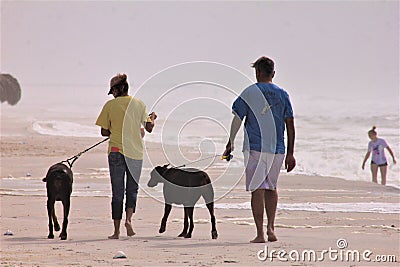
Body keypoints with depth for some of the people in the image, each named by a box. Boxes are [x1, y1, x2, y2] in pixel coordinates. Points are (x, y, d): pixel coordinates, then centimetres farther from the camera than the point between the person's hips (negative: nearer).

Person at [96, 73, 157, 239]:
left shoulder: (110, 105, -2)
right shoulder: (139, 104, 2)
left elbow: (104, 132, 0)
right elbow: (149, 128, 1)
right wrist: (152, 118, 21)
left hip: (116, 150, -1)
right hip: (135, 151, 1)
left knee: (117, 191, 4)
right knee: (132, 189, 13)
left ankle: (116, 230, 4)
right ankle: (129, 218, -12)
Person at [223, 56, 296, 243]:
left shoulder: (249, 93, -2)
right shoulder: (283, 95, 7)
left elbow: (237, 120, -2)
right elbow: (290, 125, 6)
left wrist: (230, 145, 8)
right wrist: (290, 154, 10)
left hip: (255, 148, -3)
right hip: (277, 150, 3)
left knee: (258, 190, -1)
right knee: (271, 188, 18)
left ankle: (260, 233, -5)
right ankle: (271, 227, 5)